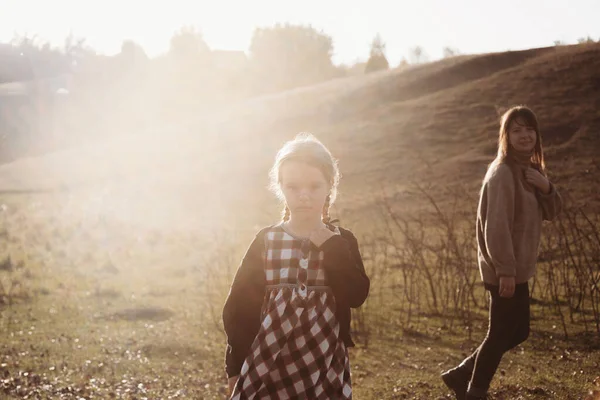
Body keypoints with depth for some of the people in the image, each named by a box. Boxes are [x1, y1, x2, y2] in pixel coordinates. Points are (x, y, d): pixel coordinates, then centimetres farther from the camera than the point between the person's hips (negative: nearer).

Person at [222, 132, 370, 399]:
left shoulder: (341, 241, 3)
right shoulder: (266, 240, 1)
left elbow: (356, 295, -12)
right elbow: (238, 307, 1)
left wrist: (331, 247, -16)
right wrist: (236, 367, -2)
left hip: (325, 365, 0)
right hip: (269, 363, 0)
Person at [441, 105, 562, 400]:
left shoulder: (531, 169, 10)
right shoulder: (503, 173, -18)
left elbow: (552, 213, 10)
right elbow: (497, 226, -23)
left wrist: (546, 187, -10)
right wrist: (506, 271, -23)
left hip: (518, 268, 9)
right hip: (506, 270, -9)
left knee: (517, 332, 15)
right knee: (501, 334, 1)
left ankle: (461, 375, 25)